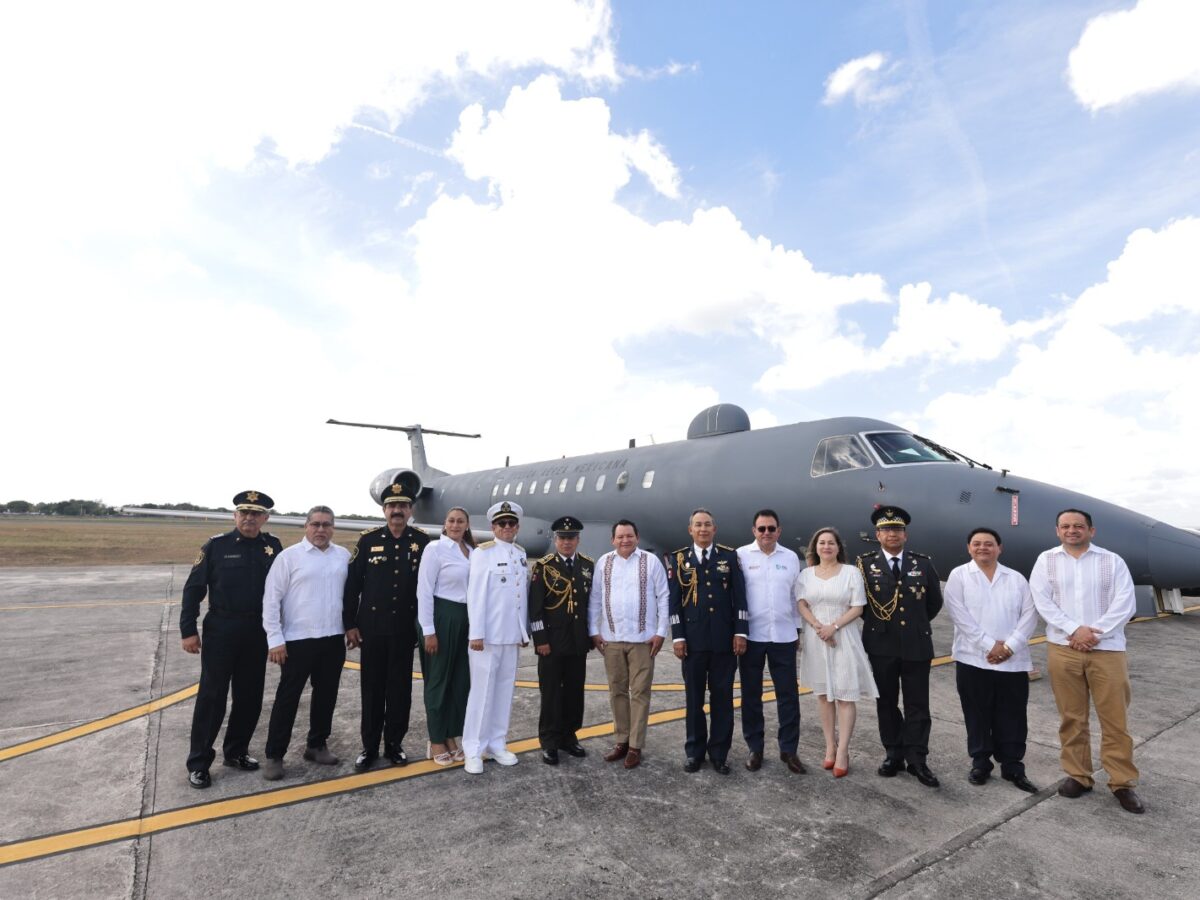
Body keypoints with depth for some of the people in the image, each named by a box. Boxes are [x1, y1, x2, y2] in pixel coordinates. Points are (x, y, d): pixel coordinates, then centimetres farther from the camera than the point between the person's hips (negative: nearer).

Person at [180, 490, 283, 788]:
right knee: (212, 696, 3)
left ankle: (236, 752, 28)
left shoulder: (273, 546, 1)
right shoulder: (216, 545, -6)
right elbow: (193, 588, -4)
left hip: (257, 632, 3)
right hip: (221, 630, -3)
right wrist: (188, 630, -8)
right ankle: (198, 762, 17)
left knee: (250, 696, 11)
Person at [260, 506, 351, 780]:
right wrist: (275, 639, -10)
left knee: (326, 695, 14)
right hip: (298, 640, -3)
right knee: (287, 698, 6)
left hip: (334, 639, 4)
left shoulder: (343, 556, 4)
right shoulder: (289, 556, -6)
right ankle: (274, 755, 21)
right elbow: (271, 599, -7)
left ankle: (317, 745, 32)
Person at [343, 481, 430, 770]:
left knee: (400, 687, 9)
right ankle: (369, 746, 24)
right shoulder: (368, 540, -2)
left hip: (405, 629, 0)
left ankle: (394, 743, 25)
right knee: (372, 687, 10)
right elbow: (352, 584, 0)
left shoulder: (423, 542, -2)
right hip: (372, 627, 0)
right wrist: (350, 624, -2)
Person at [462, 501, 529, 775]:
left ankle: (497, 744, 24)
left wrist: (524, 630, 10)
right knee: (482, 690, 1)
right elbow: (476, 595, -12)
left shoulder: (521, 553, 9)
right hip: (488, 633, -6)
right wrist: (476, 633, -15)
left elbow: (523, 595, 10)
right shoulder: (482, 553, -8)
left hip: (511, 634, 6)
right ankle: (473, 750, 13)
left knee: (505, 689, 12)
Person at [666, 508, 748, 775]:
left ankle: (719, 752, 23)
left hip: (724, 639, 0)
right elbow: (674, 601, 0)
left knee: (722, 698, 9)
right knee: (694, 698, 10)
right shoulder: (678, 558, 2)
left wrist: (741, 632, -4)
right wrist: (677, 636, -5)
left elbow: (739, 596, 2)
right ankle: (695, 751, 25)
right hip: (692, 639, 0)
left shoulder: (730, 556, 3)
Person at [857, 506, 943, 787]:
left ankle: (917, 759, 16)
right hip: (881, 645, 0)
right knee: (886, 703, 10)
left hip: (916, 645, 1)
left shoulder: (923, 563, 2)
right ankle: (894, 755, 22)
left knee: (917, 705, 6)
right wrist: (874, 624, 7)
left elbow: (935, 601, 13)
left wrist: (917, 624, 13)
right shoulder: (866, 563, -2)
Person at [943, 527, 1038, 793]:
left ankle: (1012, 767, 22)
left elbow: (1029, 614, 1)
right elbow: (958, 613, -9)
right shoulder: (959, 576, 0)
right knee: (978, 716, 8)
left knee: (1012, 717, 8)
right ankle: (980, 763, 21)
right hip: (973, 659, -2)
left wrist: (1010, 645, -12)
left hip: (1013, 661, 2)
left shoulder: (1017, 578, 9)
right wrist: (989, 645, -14)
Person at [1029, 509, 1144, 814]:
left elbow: (1125, 604, -4)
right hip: (1062, 648, 0)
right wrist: (1074, 630, -14)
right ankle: (1077, 776, 17)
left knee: (1115, 719, 2)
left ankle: (1123, 783, 15)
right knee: (1072, 717, 7)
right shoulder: (1046, 560, 5)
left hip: (1107, 649, 0)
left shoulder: (1113, 561, 5)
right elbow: (1042, 600, -3)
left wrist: (1094, 632, -13)